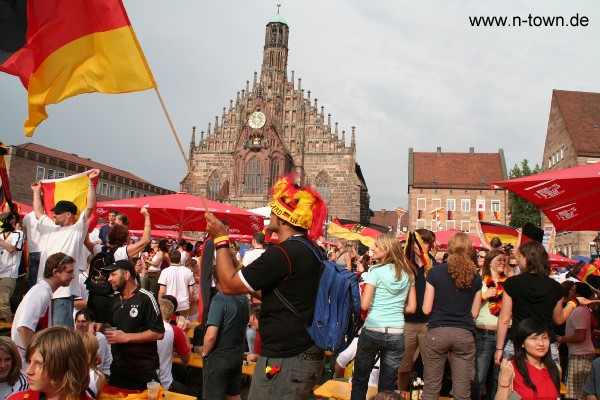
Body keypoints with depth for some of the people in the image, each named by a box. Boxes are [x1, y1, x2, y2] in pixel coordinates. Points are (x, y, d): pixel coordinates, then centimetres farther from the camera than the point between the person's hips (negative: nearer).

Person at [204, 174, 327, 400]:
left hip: (284, 361, -9)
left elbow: (229, 285, -16)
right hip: (308, 355, 9)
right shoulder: (311, 251, 8)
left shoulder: (283, 253, -22)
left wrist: (220, 238, -8)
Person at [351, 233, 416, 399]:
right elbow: (411, 308, 9)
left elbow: (364, 305, -12)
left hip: (372, 331, -4)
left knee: (359, 381, 11)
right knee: (387, 385, 14)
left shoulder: (376, 271, -7)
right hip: (397, 334, 4)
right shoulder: (408, 274, 7)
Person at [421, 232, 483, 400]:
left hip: (437, 333, -2)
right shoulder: (475, 276, 3)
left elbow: (426, 309, -3)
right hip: (464, 335, 2)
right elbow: (475, 313, 7)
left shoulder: (435, 271, -4)